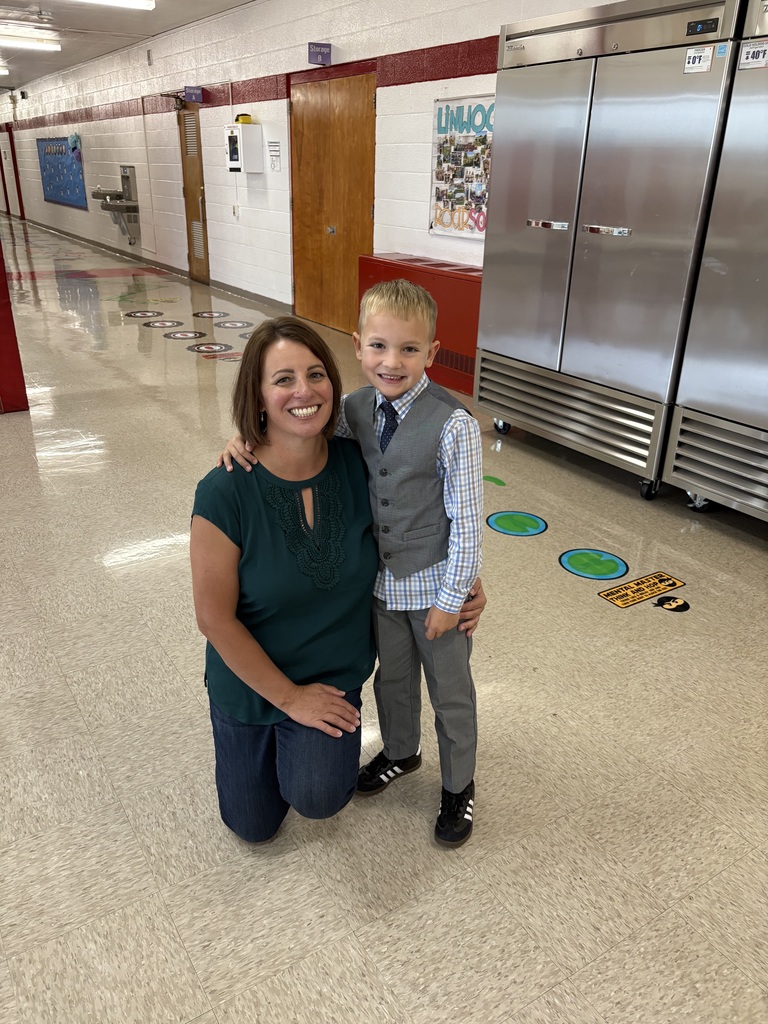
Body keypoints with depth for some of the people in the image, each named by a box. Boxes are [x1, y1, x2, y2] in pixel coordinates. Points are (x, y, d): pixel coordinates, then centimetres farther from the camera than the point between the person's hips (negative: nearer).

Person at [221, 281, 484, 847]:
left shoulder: (453, 424, -23)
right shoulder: (356, 409, -7)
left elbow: (467, 519, -19)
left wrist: (451, 598, -15)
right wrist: (247, 440, -12)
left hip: (435, 585, -5)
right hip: (381, 578, 5)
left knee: (450, 690, 17)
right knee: (391, 676, 27)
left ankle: (458, 785, 42)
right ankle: (401, 751, 55)